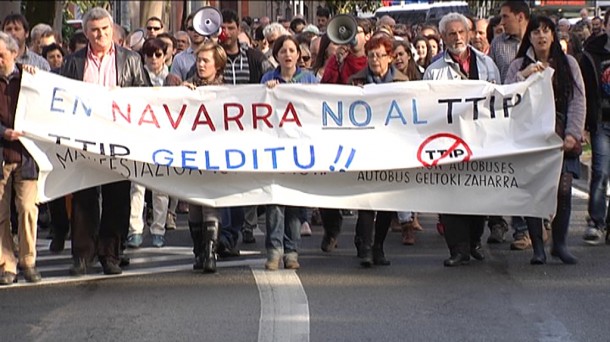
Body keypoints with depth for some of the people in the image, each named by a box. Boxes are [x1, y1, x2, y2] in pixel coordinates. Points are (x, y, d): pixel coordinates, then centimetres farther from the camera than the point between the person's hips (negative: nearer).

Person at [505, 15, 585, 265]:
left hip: (561, 138, 1)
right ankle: (537, 247, 2)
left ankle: (559, 244, 7)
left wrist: (573, 134, -3)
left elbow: (578, 101, 7)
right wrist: (524, 76, -15)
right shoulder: (519, 66, 8)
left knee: (563, 190, -7)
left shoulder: (568, 63, 11)